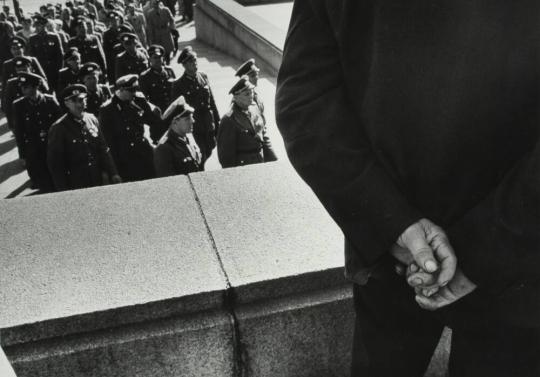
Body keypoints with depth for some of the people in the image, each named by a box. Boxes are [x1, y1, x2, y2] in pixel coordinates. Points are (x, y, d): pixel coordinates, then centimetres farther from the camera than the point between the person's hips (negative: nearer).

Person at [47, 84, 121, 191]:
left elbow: (103, 150, 9)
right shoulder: (58, 128, -11)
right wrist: (63, 191, -12)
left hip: (98, 182, 5)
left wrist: (113, 174, 4)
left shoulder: (92, 120, 3)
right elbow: (55, 163, -10)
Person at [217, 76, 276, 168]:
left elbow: (264, 136, 13)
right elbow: (226, 155, -14)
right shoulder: (229, 120, -18)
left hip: (261, 164, 7)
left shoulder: (254, 108, 4)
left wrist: (273, 160, 12)